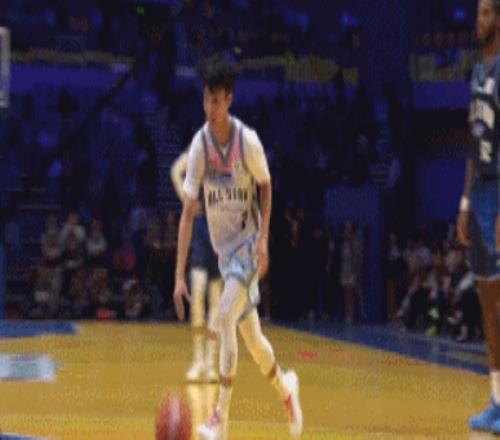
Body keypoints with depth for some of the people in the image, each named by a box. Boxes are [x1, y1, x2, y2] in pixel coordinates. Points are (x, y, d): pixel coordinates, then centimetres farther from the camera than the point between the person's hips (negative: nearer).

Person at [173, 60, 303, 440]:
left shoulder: (248, 141, -16)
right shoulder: (199, 145, -11)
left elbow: (266, 186, 2)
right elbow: (188, 212, -10)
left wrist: (263, 239, -10)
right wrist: (180, 275, -15)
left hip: (248, 243, -4)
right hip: (224, 247, 4)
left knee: (225, 316, -22)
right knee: (251, 337, 11)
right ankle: (286, 389, 38)